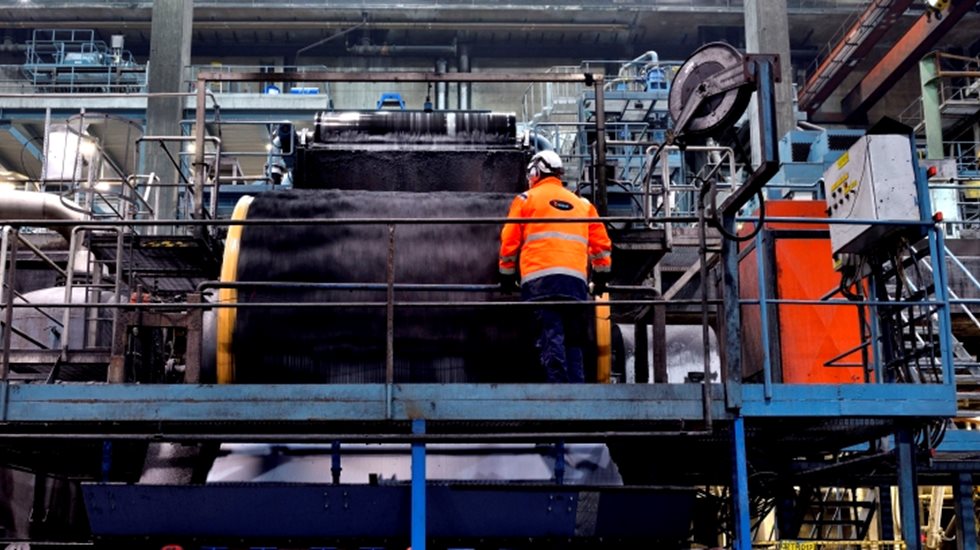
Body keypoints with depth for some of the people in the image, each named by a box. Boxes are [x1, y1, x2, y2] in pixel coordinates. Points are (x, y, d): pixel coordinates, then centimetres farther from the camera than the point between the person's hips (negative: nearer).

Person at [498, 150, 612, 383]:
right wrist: (601, 277, 28)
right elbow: (601, 243, 19)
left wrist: (507, 276, 19)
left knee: (551, 337, -10)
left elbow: (509, 241, 9)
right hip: (576, 280, 3)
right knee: (573, 342, 7)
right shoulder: (583, 204, 23)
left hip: (539, 279, -3)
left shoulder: (526, 199, 12)